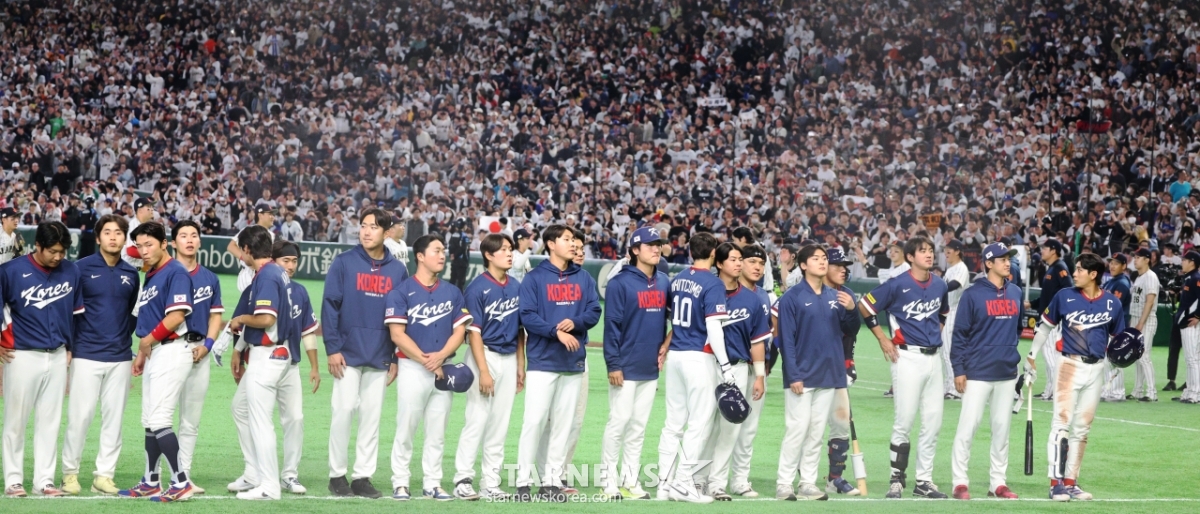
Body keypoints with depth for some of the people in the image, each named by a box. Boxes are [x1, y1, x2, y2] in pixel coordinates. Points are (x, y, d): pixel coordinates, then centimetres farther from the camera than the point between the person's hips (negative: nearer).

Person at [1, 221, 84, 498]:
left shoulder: (72, 272, 3)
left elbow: (77, 311, 13)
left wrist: (71, 348, 13)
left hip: (57, 357, 4)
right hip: (22, 357, -4)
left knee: (50, 421, 6)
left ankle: (44, 480, 10)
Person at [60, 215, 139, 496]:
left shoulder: (131, 274, 10)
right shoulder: (82, 268, -1)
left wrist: (125, 335, 3)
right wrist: (68, 346, -5)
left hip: (120, 357, 4)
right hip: (86, 355, -4)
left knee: (114, 418, 3)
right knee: (80, 416, -5)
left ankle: (104, 476, 9)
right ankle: (70, 473, 5)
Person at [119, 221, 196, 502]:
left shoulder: (175, 272, -12)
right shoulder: (150, 276, 17)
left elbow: (177, 315, -20)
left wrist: (148, 339, -10)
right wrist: (141, 353, 16)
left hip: (171, 350, -10)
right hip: (154, 353, 10)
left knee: (159, 419, -14)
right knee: (149, 421, 12)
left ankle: (180, 482, -11)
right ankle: (151, 482, 19)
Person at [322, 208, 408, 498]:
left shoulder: (398, 270, 7)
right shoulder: (344, 263, -1)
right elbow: (330, 307, -4)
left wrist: (396, 358, 5)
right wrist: (332, 349, -10)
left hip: (380, 357, 3)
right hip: (348, 354, -3)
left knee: (372, 416, 4)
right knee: (344, 411, -4)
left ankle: (363, 476, 9)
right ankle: (337, 474, 5)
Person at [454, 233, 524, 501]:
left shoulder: (516, 287, 9)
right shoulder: (478, 288, -10)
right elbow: (474, 332, -13)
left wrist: (520, 366, 11)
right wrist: (483, 371, -17)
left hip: (509, 358, 6)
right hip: (485, 356, -6)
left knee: (500, 424, 7)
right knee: (477, 419, -10)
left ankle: (491, 483, 11)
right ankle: (463, 479, -7)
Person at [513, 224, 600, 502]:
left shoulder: (583, 278, 12)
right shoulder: (535, 278, -1)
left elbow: (594, 312, 7)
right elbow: (528, 316, -9)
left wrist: (575, 322, -13)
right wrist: (557, 331, -20)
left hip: (573, 362, 4)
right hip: (542, 360, -4)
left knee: (564, 423, 4)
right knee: (534, 420, -9)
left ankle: (552, 481, 9)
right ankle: (523, 481, -5)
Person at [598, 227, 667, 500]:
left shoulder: (664, 282, 9)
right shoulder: (621, 283, -9)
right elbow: (612, 324, -12)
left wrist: (663, 350, 8)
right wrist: (613, 364, -15)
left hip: (651, 368, 6)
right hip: (626, 367, -6)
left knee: (639, 425, 9)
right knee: (619, 421, -5)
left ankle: (630, 480, 14)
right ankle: (609, 480, 2)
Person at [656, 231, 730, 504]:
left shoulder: (678, 279, 9)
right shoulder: (712, 283, -11)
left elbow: (674, 317, 12)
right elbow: (713, 327, -17)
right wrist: (725, 365, -17)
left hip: (675, 357, 7)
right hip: (699, 357, -7)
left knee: (674, 422, 11)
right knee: (700, 422, -1)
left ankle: (664, 482, 12)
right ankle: (683, 483, -4)